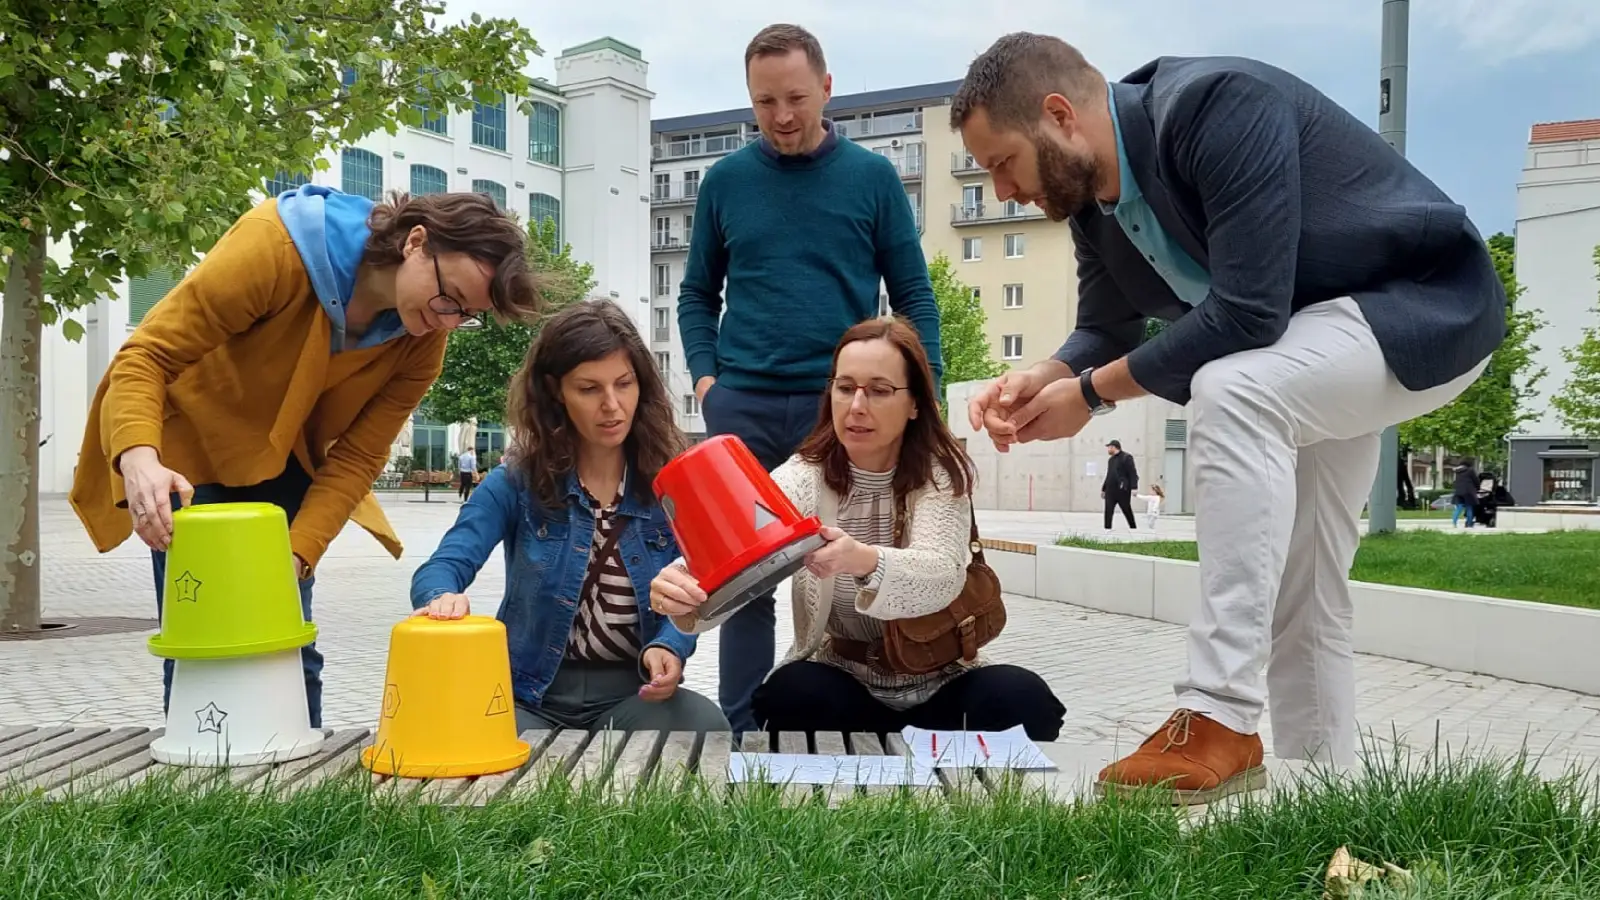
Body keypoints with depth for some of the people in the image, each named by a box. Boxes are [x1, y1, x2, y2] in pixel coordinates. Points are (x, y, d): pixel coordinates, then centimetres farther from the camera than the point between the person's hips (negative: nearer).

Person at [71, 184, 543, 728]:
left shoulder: (423, 339, -16)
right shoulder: (277, 246, -30)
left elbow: (357, 457, -14)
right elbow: (147, 355, -28)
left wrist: (297, 553, -27)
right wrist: (139, 458, -44)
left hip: (282, 461, 4)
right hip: (189, 445, -3)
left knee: (290, 648, -1)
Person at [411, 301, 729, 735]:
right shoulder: (517, 481, -3)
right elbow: (443, 567, -13)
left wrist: (668, 648, -24)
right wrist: (444, 598, -39)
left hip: (632, 691, 1)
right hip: (530, 693, -1)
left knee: (706, 727, -30)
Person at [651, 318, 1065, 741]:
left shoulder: (941, 472, -8)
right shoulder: (804, 476, -7)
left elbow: (942, 575, -28)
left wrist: (864, 561, -49)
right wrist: (688, 591, -49)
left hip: (939, 683, 0)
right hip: (842, 682, 0)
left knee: (1023, 699, -28)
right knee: (790, 694, -31)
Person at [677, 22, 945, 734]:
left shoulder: (873, 177, 2)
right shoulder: (724, 181, 6)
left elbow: (913, 295, 4)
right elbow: (698, 294, 13)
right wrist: (704, 374, -1)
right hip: (742, 406, 1)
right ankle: (741, 734, 17)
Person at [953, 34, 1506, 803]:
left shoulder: (1219, 106, -30)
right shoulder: (1091, 193, -4)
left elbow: (1247, 312, -35)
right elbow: (1106, 329, 5)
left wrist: (1092, 393, -26)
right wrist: (1039, 380, -16)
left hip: (1425, 303, -9)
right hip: (1299, 352, 9)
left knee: (1229, 392, -35)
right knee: (1296, 595, 9)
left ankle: (1220, 722, -31)